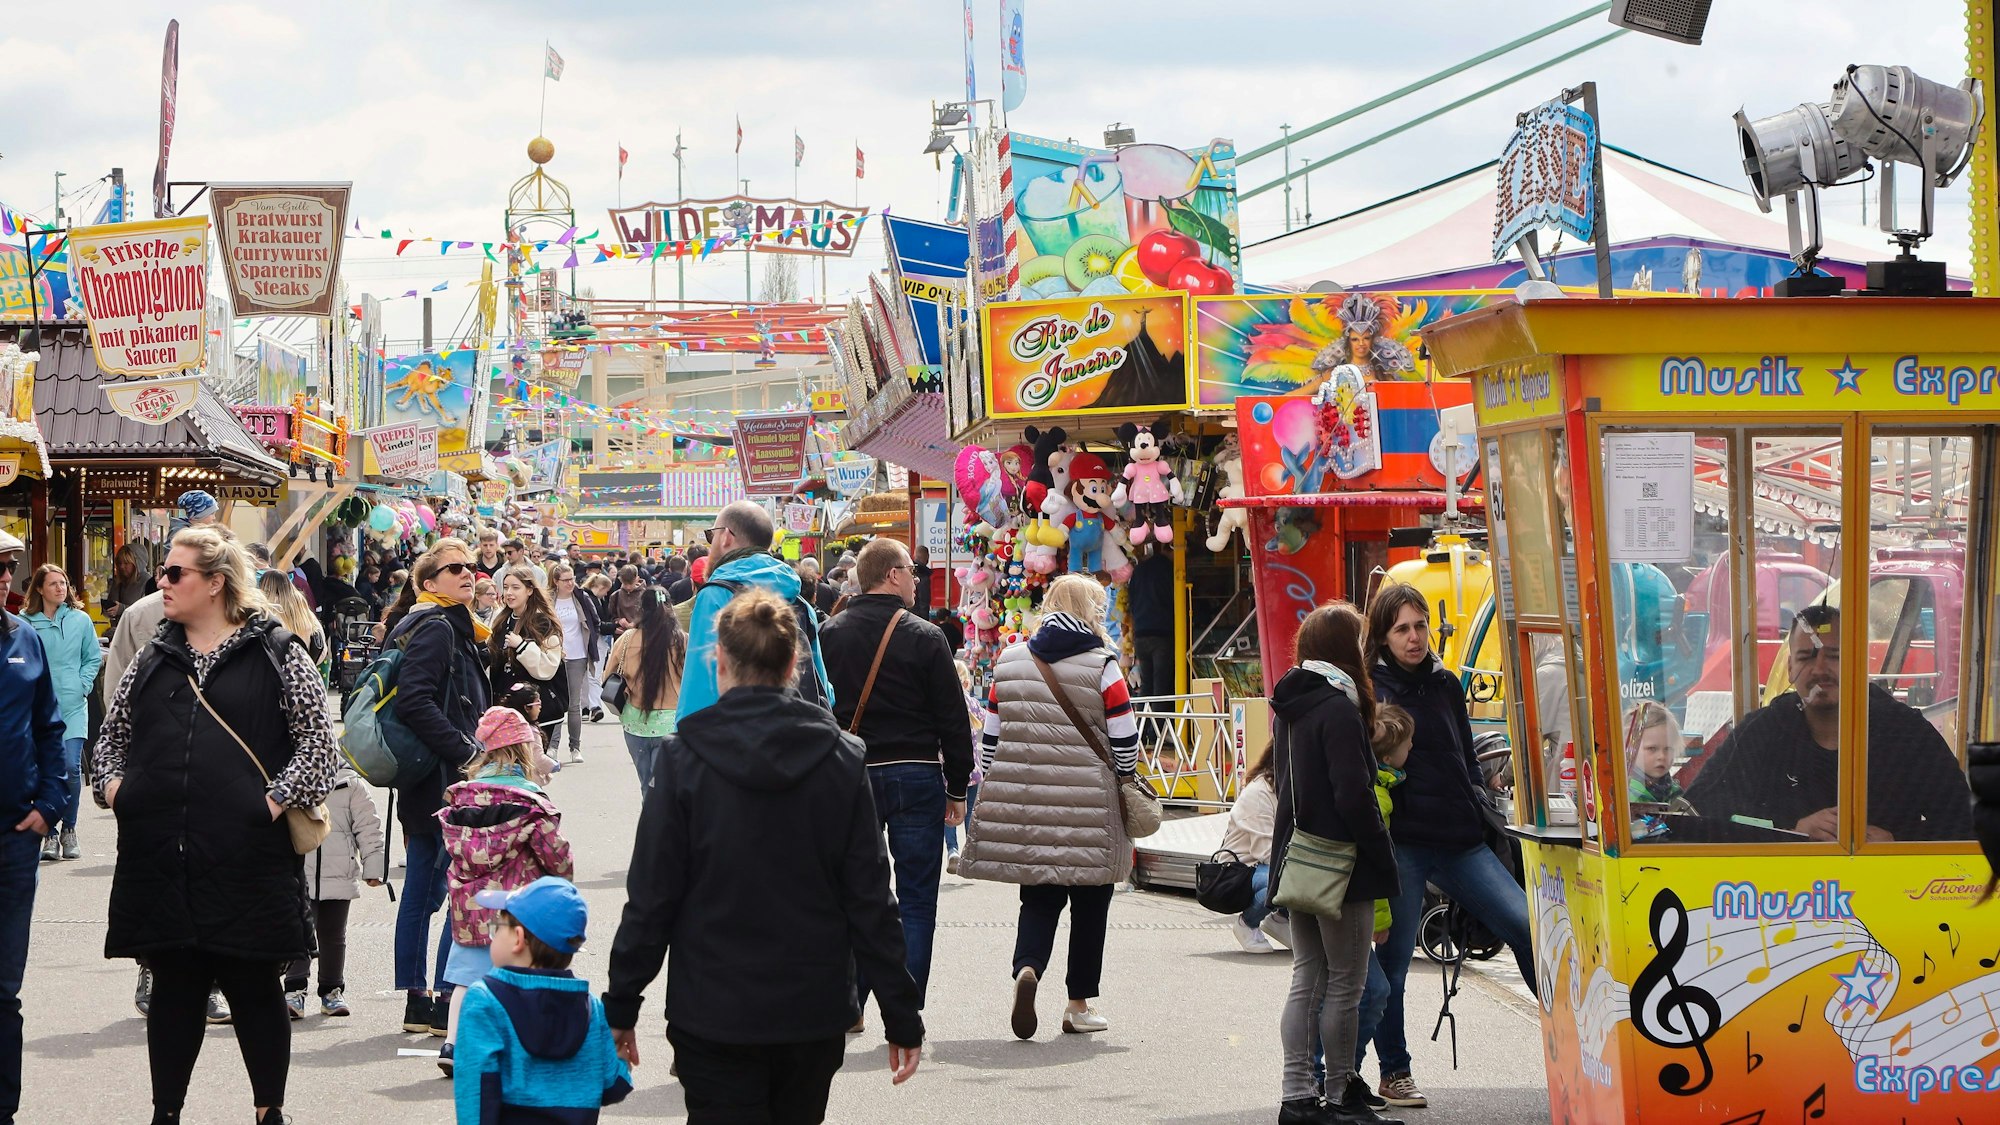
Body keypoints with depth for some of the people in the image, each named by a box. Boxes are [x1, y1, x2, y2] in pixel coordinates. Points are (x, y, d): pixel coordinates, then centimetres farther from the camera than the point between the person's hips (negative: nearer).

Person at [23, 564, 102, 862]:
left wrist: (83, 685, 0)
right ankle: (50, 835, 11)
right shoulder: (26, 623, -2)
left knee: (72, 767, -10)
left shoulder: (80, 620, 4)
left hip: (73, 706, 0)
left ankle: (69, 829, 8)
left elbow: (94, 657, 11)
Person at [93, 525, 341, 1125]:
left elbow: (319, 740, -1)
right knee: (173, 986, 9)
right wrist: (112, 783, 6)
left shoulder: (276, 654, 1)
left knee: (254, 986, 4)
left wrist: (277, 800, -10)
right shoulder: (154, 659, 15)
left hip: (247, 856, -4)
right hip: (159, 857, 4)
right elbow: (111, 733, 24)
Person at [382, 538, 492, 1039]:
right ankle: (440, 1004, -7)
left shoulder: (456, 629, 17)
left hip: (424, 784, 10)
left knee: (420, 890, 11)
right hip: (443, 781, -10)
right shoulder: (436, 628, -13)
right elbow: (414, 700, -25)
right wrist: (465, 752, -23)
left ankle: (416, 1003, 17)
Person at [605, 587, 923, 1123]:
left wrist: (621, 1007, 3)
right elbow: (870, 897, -1)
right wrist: (901, 1016, 5)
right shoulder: (842, 759, -2)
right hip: (814, 1013, 3)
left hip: (713, 1014, -3)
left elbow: (651, 897, -7)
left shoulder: (685, 760, -8)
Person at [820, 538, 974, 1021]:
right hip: (915, 775, -3)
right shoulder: (924, 637, -6)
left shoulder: (829, 634, 3)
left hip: (851, 777, 3)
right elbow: (953, 719, -4)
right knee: (916, 902, 2)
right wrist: (957, 787, 4)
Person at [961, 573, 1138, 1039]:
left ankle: (1027, 969, -17)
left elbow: (990, 738, 9)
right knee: (1090, 904, 11)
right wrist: (1124, 788, 11)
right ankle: (1080, 1004, 15)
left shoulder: (1009, 661, 7)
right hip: (1088, 808, -3)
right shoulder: (1103, 668, -5)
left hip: (1023, 800, 3)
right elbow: (1125, 743, -6)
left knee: (1039, 899, 10)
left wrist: (997, 792, 19)